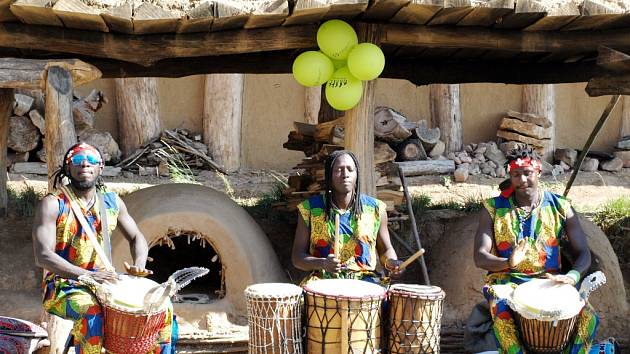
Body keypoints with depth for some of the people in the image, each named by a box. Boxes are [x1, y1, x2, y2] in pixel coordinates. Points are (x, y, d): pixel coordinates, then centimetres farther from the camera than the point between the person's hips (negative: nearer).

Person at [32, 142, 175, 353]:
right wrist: (87, 275, -32)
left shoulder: (112, 202, 8)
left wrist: (139, 265, -9)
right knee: (92, 312, -37)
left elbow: (137, 238, 15)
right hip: (63, 286, -5)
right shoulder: (52, 205, -10)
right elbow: (43, 256, -19)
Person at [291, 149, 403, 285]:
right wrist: (322, 264, -17)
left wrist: (391, 262, -7)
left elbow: (385, 250, 17)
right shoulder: (310, 209, 1)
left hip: (364, 280, 1)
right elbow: (297, 256, 3)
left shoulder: (375, 209, 6)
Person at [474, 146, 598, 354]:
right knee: (501, 314, -36)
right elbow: (480, 257, -5)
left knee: (588, 317, -24)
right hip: (507, 280, -2)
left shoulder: (560, 207, 5)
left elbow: (583, 254, 3)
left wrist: (572, 276, -21)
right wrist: (509, 263, -27)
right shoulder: (494, 209, 2)